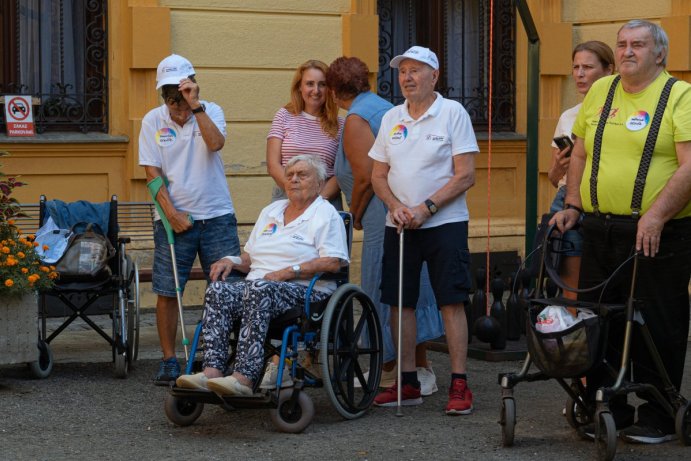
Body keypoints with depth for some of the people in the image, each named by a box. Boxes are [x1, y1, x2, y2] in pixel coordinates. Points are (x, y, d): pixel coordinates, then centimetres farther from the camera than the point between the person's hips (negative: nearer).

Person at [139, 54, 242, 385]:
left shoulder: (211, 112, 2)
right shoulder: (153, 121, 4)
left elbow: (216, 143, -19)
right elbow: (152, 172, 1)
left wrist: (195, 106, -22)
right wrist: (172, 213, -8)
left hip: (217, 215, 0)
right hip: (174, 218, 1)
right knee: (167, 291, 0)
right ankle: (169, 360, 10)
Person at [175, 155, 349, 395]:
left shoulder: (326, 214, 6)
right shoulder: (270, 211, 28)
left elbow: (333, 262, -9)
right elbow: (250, 256, 30)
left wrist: (288, 272, -15)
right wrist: (232, 261, 7)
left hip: (304, 292, -6)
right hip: (258, 285, 6)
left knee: (259, 289, -38)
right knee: (218, 291, -24)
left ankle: (245, 377, -46)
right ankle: (212, 372, -39)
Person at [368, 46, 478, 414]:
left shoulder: (452, 113, -4)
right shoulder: (391, 118, 11)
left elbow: (465, 176, -9)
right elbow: (378, 175, 13)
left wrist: (425, 208, -16)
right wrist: (395, 206, -7)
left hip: (445, 223, -5)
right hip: (398, 226, 5)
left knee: (451, 302, -7)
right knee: (400, 302, 5)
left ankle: (459, 384, -4)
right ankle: (407, 383, 14)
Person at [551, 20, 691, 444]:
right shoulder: (601, 92, 13)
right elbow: (580, 154, 21)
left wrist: (656, 215, -23)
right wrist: (573, 206, 11)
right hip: (600, 230, 6)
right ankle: (609, 411, 20)